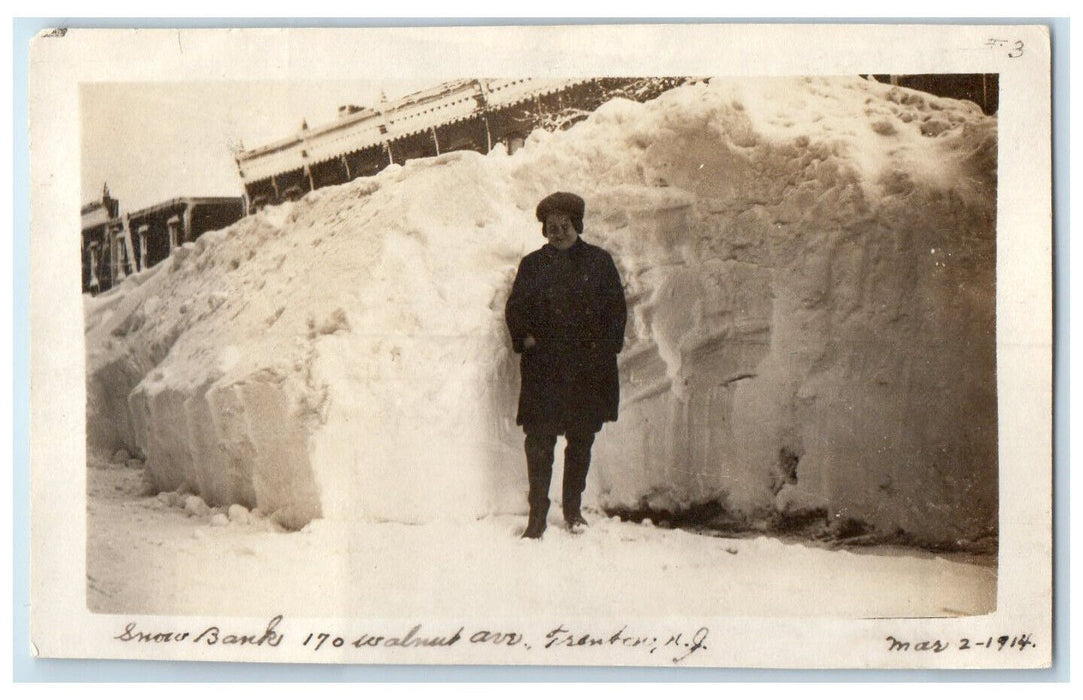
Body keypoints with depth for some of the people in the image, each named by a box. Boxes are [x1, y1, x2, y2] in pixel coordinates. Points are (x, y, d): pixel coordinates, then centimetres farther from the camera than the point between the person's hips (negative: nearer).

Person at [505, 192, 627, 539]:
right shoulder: (532, 265, 10)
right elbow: (514, 309, 12)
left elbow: (616, 309, 9)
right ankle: (537, 514, 0)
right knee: (539, 441, -6)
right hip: (543, 370, -1)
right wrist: (525, 338, -4)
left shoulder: (599, 261, 9)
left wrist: (605, 348, -1)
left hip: (588, 370, 1)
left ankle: (573, 509, 22)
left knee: (581, 440, 9)